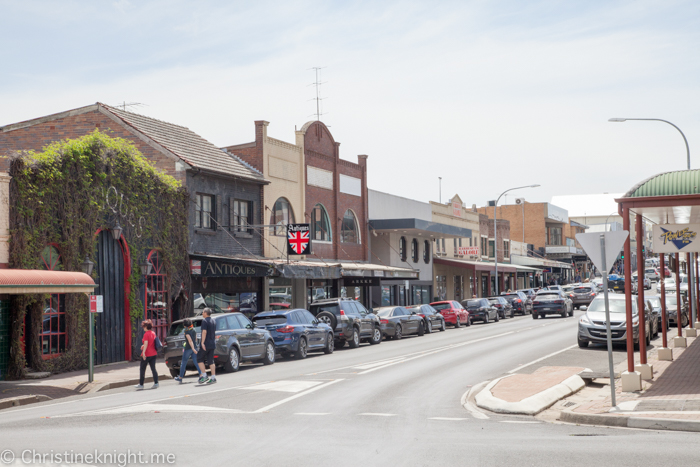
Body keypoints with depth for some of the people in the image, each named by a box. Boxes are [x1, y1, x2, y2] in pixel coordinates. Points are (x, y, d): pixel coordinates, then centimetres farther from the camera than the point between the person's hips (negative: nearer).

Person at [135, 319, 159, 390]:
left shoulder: (146, 334, -14)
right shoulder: (153, 333, 9)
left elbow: (146, 343, -23)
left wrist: (143, 352, -27)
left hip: (147, 354, -7)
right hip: (153, 354, 7)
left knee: (142, 369, 4)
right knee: (153, 368, 7)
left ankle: (141, 384, 10)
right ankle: (156, 383, 0)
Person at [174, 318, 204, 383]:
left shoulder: (186, 331, -14)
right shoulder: (194, 330, 7)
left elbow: (190, 340, -22)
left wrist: (193, 348, -28)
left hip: (188, 348, -6)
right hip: (194, 347, 6)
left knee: (183, 363, 8)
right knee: (195, 362, 1)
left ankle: (180, 377, 19)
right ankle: (201, 374, -17)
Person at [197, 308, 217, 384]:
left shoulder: (204, 321, -11)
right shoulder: (213, 321, 15)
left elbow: (204, 332, -20)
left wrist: (202, 342, -22)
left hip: (206, 344, -7)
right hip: (212, 343, 8)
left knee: (199, 358, 4)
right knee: (211, 361, 9)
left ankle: (204, 376, -3)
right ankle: (213, 378, 3)